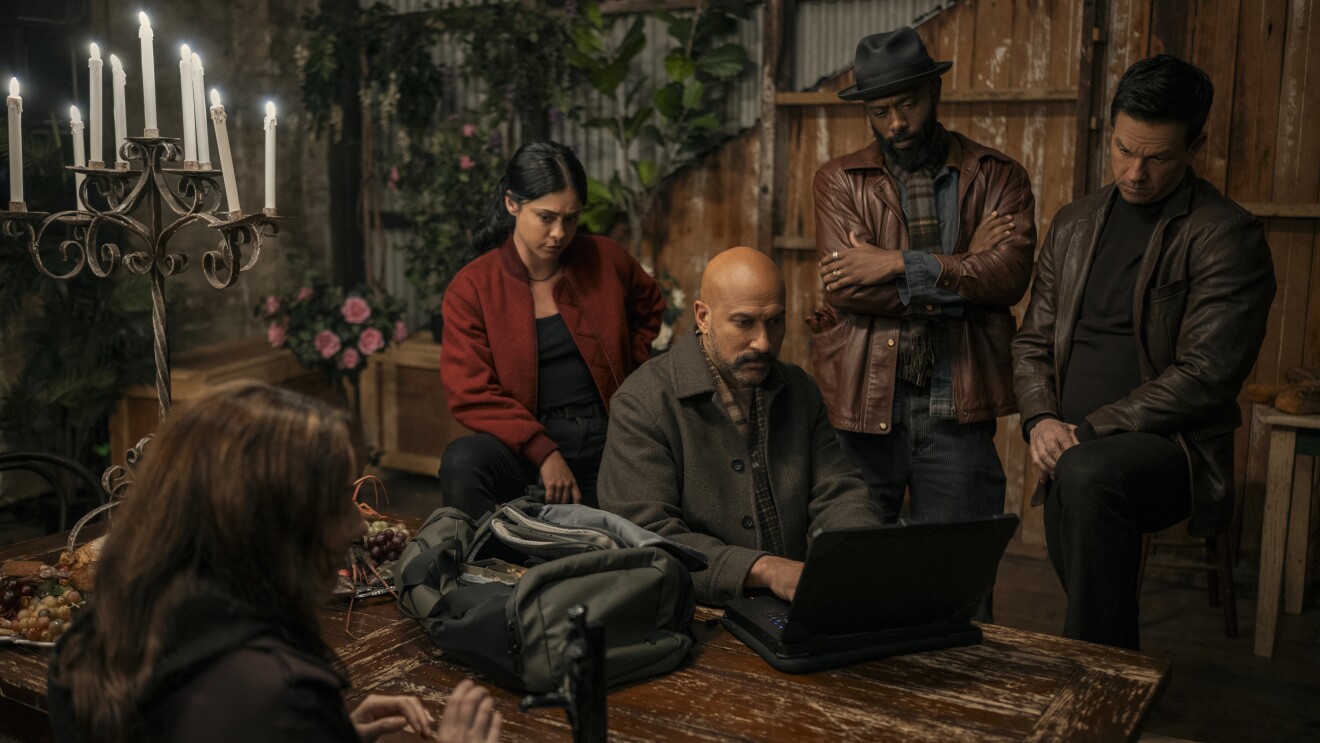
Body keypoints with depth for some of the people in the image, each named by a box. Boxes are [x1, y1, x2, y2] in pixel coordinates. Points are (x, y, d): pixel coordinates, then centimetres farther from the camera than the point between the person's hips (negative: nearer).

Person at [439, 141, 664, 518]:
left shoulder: (606, 260, 6)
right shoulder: (471, 288, -3)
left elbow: (649, 309, 29)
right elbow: (471, 396, -10)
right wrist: (544, 453, -19)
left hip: (603, 442, 2)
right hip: (523, 443, -1)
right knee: (462, 461, -34)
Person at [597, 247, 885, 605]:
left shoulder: (800, 391, 12)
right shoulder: (643, 402, -10)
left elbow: (837, 493, 8)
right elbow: (647, 534, -19)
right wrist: (764, 569, -29)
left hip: (793, 609, 5)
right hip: (697, 614, -4)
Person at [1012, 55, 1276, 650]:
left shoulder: (1227, 236, -6)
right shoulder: (1074, 224, 14)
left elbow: (1205, 375, -14)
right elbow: (1033, 342, 15)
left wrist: (1088, 431, -17)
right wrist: (1041, 419, -4)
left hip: (1173, 446, -6)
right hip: (1073, 452, 6)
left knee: (1088, 475, -34)